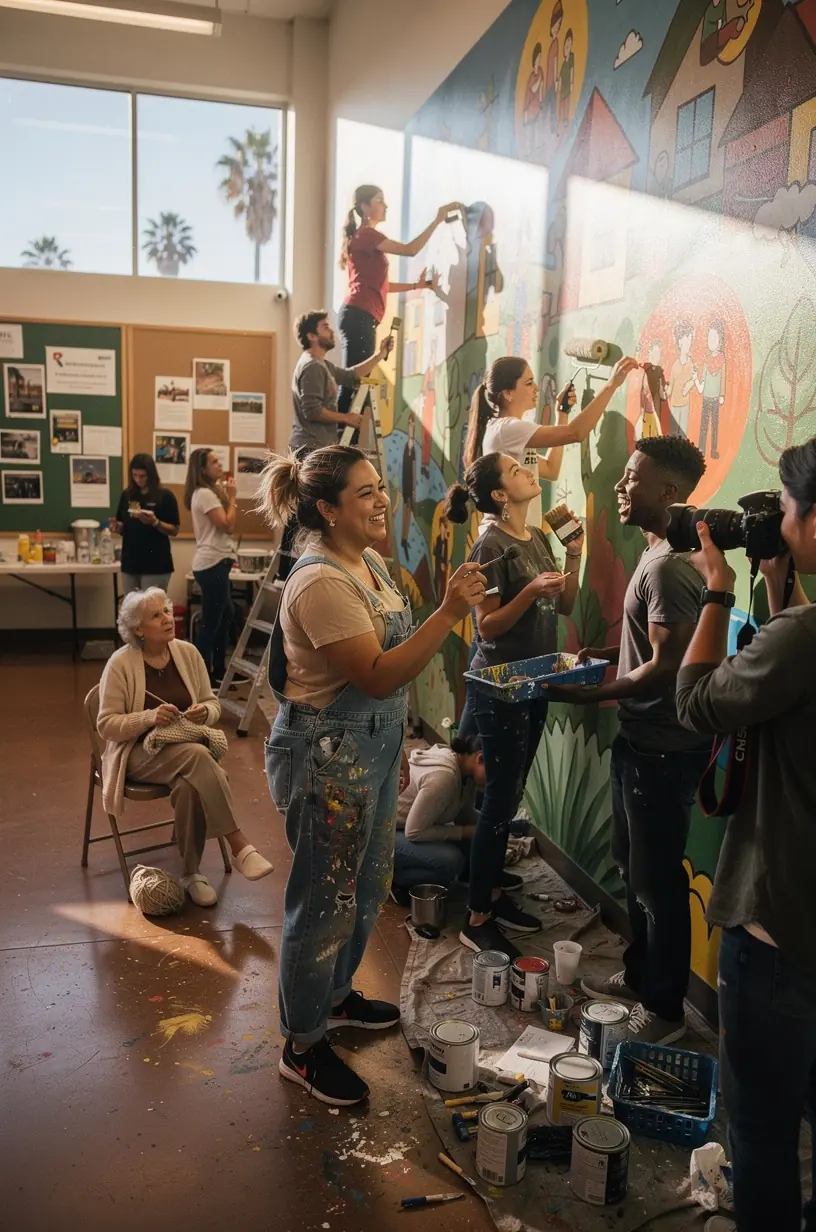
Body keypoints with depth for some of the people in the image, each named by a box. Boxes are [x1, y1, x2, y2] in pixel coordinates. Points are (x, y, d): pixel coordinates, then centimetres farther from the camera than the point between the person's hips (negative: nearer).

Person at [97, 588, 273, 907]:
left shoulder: (187, 652, 3)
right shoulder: (120, 663, -9)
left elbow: (213, 704, 11)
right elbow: (106, 724, -9)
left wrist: (206, 712, -14)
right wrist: (150, 717, -25)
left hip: (186, 745, 3)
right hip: (140, 752, -3)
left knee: (189, 785, -34)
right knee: (196, 755, -36)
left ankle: (191, 873, -18)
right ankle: (239, 845, -33)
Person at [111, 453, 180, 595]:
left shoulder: (165, 496, -5)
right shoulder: (127, 495, 9)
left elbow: (174, 530, -7)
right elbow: (123, 527, 15)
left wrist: (155, 522, -23)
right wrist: (116, 527, -7)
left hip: (156, 564, -5)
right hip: (130, 563, 5)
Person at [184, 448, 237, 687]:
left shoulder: (209, 492, 17)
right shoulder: (205, 494, -15)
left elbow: (224, 526, 16)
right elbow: (227, 525, -20)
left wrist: (228, 497, 9)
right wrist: (232, 498, -9)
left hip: (216, 562, 11)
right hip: (212, 563, -11)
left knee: (225, 615, 17)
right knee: (211, 621, -5)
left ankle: (218, 670, 25)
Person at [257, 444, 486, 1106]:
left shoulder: (368, 560, 7)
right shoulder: (322, 582, -24)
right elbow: (378, 677, -27)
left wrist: (393, 749, 20)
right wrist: (450, 613, -31)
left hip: (372, 747, 10)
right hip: (326, 756, -10)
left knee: (368, 885, 23)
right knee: (326, 901, 4)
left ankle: (336, 994, 45)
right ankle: (303, 1046, 24)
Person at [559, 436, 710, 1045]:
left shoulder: (667, 568, -24)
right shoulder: (660, 555, 9)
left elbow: (666, 666, -26)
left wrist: (590, 694, -20)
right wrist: (602, 653, 9)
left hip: (662, 749, -10)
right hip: (644, 741, 10)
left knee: (658, 881, 4)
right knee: (634, 865, 23)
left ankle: (664, 1009, 22)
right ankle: (639, 976, 40)